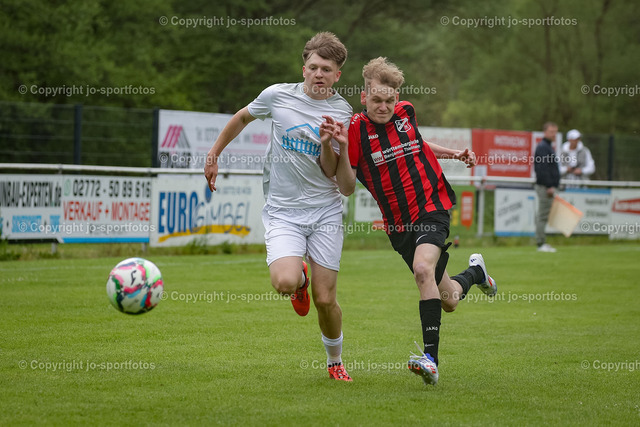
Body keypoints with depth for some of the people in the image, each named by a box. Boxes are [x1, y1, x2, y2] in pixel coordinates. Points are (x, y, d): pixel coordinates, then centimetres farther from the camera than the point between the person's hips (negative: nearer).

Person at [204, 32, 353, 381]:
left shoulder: (342, 112, 0)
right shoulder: (278, 95, -1)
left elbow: (330, 171, -3)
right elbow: (243, 117, 19)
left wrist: (328, 144, -22)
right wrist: (214, 154, 20)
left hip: (325, 211, 0)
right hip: (282, 211, 0)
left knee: (325, 299, -4)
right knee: (285, 282, -25)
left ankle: (335, 361, 23)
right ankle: (299, 278, 15)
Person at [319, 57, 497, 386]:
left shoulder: (405, 112, 1)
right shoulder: (356, 129, -10)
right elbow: (347, 188, -15)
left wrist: (453, 154, 16)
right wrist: (341, 147, -29)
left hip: (431, 206, 0)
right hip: (397, 221, 0)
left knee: (423, 268, -30)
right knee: (448, 301, 8)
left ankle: (431, 358, -30)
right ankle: (475, 272, 45)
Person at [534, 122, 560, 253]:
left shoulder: (548, 146, 20)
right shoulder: (543, 147, -12)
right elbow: (542, 169, -20)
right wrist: (549, 186, -22)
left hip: (548, 187, 10)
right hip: (545, 187, -10)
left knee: (543, 216, 11)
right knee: (543, 216, -9)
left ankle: (542, 243, 13)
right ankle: (541, 243, -8)